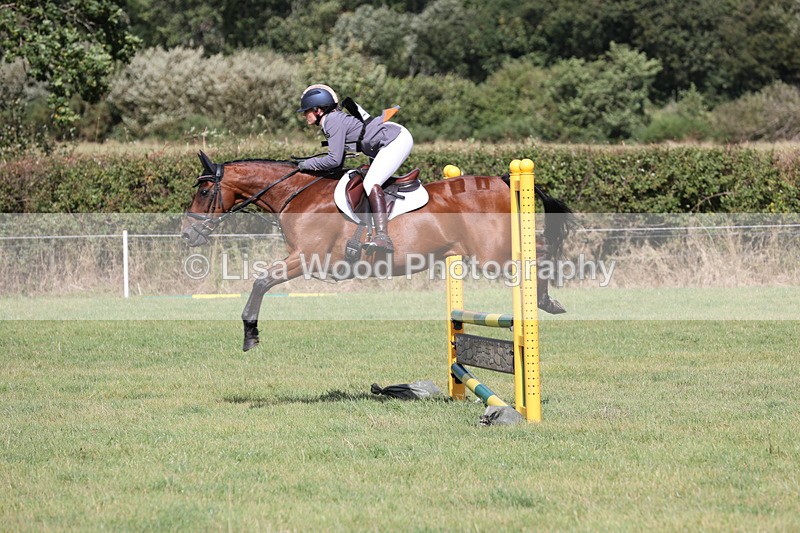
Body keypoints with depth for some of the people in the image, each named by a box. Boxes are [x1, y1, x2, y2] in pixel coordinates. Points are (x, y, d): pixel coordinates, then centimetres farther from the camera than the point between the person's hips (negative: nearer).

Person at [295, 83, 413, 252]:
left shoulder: (334, 122, -16)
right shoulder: (333, 120, 14)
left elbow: (334, 160, -21)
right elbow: (339, 164, 20)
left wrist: (307, 164, -9)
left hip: (397, 139, -11)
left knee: (371, 183, -23)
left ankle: (382, 237, -36)